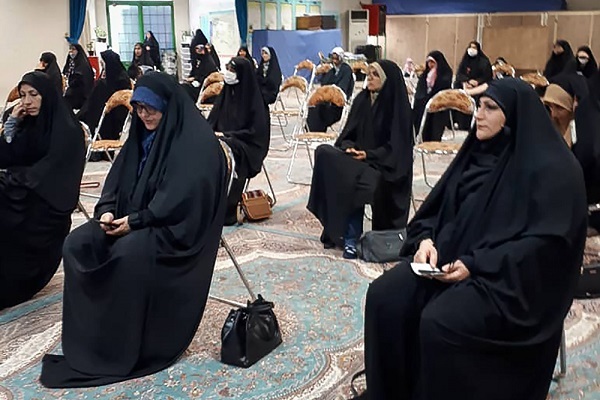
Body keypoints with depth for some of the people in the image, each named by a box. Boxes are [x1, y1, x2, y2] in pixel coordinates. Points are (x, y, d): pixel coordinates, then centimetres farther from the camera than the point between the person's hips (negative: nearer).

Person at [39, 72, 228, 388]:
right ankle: (86, 338, -6)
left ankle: (126, 348, -18)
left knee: (129, 253, -34)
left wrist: (136, 221, -21)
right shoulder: (143, 134, 11)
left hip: (176, 227, -8)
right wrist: (107, 210, -7)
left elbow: (182, 197, -21)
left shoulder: (195, 141, -13)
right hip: (132, 220, 8)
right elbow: (119, 178, 13)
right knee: (77, 245, -10)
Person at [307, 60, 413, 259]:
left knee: (352, 179, -35)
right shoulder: (361, 99, 10)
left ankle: (351, 238, -24)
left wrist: (369, 154, -20)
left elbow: (396, 145, -11)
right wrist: (348, 146, -11)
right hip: (357, 157, 6)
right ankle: (337, 229, -20)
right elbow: (348, 133, 11)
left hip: (386, 165, -6)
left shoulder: (398, 105, -6)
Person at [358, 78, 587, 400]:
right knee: (384, 296, -15)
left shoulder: (552, 168, -11)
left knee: (438, 321, -30)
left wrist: (475, 265, -23)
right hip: (451, 256, 7)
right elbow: (440, 206, 13)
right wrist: (426, 239, -9)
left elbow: (545, 242, -17)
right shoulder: (479, 150, 10)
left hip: (511, 280, -6)